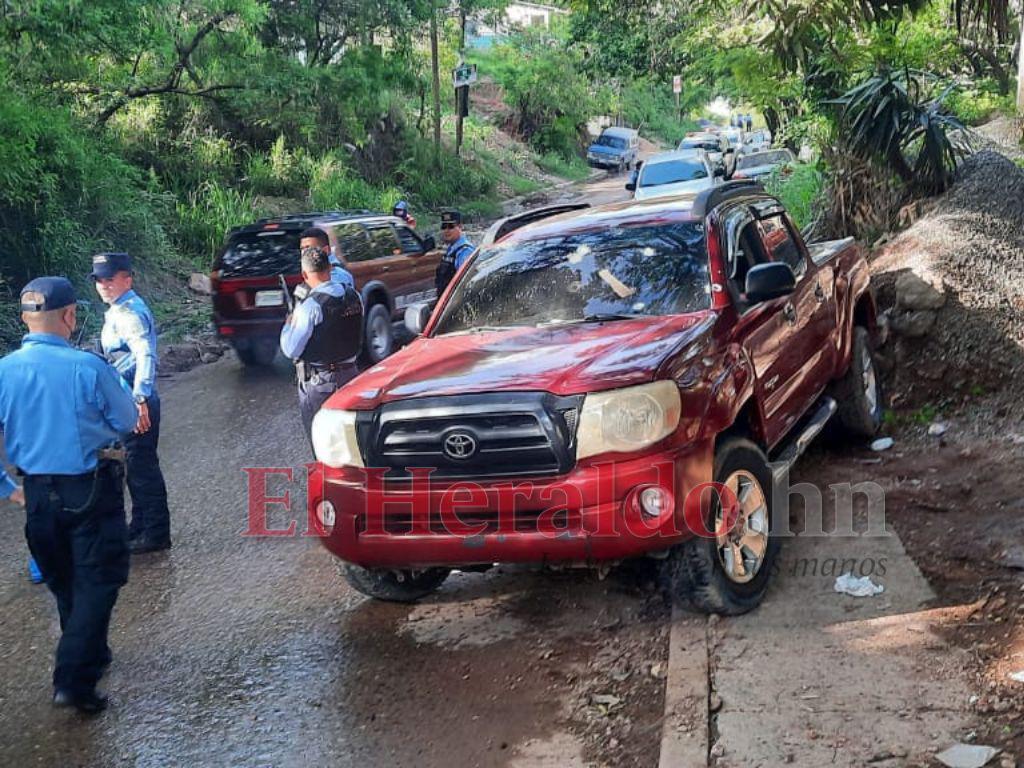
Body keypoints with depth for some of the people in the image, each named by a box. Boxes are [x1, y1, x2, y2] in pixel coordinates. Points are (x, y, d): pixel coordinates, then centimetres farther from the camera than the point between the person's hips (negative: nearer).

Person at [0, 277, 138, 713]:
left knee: (63, 582, 21)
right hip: (91, 491, -5)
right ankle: (74, 680, -6)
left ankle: (90, 657, 38)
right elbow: (127, 421, -6)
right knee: (97, 581, 3)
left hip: (38, 493, 5)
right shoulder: (88, 367, -19)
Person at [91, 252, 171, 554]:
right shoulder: (117, 311, 14)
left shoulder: (130, 313, -18)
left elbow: (145, 356, -31)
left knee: (142, 467, -1)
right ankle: (141, 529, 30)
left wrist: (140, 399, -40)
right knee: (137, 467, 18)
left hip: (136, 403, -10)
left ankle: (155, 534, 8)